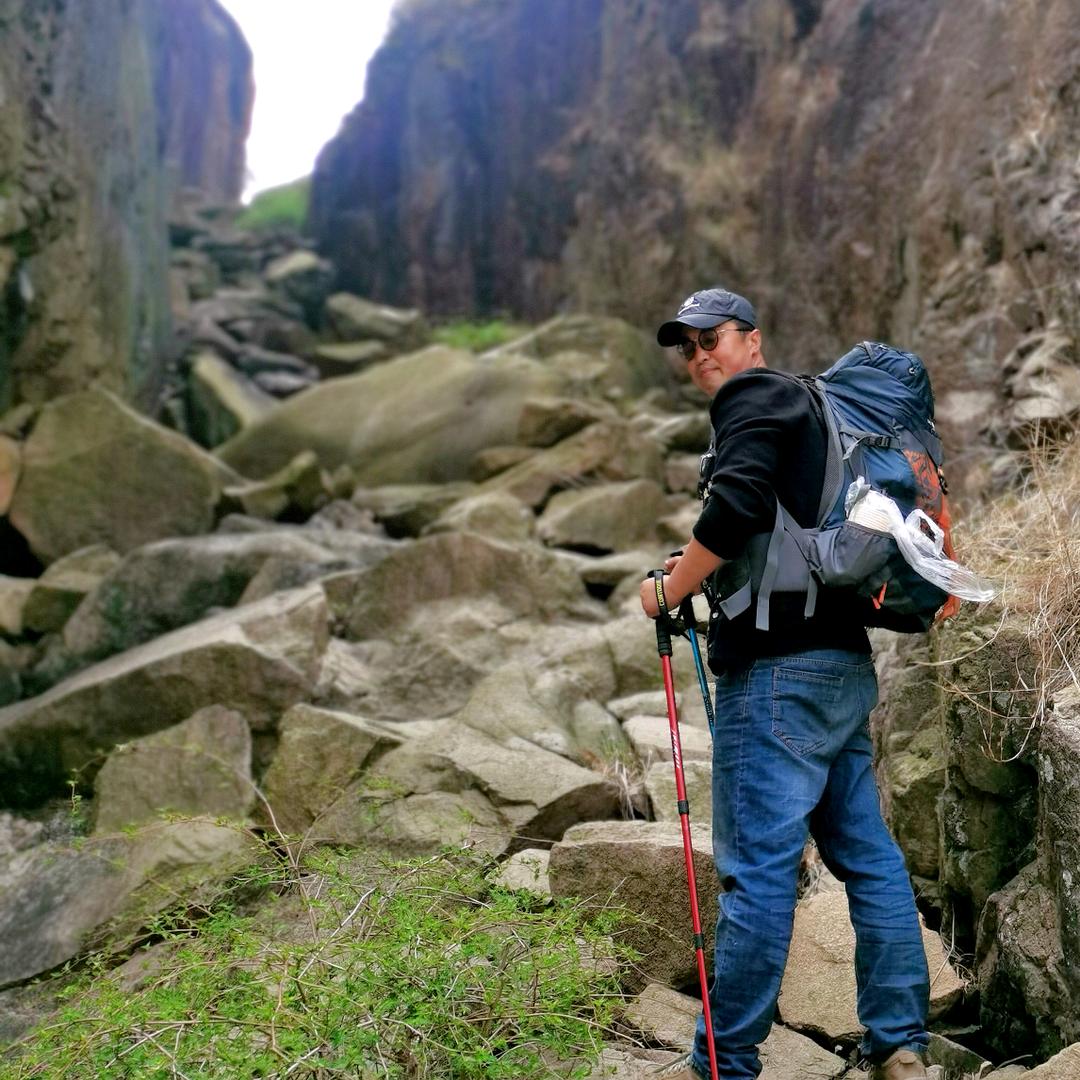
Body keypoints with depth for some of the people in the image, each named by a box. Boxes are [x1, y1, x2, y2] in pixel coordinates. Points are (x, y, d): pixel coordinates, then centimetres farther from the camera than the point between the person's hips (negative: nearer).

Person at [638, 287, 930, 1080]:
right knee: (868, 854, 11)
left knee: (758, 865, -6)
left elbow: (738, 504, -22)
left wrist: (670, 589, -10)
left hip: (781, 668, -10)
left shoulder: (755, 397, -4)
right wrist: (701, 575, 15)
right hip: (844, 661, 10)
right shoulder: (805, 409, 24)